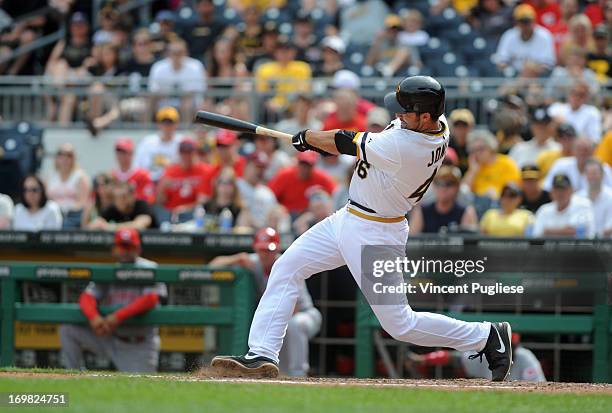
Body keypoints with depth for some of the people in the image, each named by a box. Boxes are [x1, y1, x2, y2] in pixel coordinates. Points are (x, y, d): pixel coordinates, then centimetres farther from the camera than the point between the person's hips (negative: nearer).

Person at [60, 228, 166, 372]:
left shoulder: (149, 270, -7)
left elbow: (151, 299, -22)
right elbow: (87, 297, -6)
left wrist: (118, 317, -29)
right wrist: (94, 317, -29)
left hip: (139, 346, -4)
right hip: (109, 338, 4)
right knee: (68, 329, -8)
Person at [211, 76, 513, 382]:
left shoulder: (402, 148, -32)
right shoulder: (438, 124, -6)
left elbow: (347, 144, -17)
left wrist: (307, 138, 1)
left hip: (374, 235, -10)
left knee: (399, 324, -2)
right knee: (286, 269, 6)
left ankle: (488, 337, 13)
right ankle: (262, 356, 6)